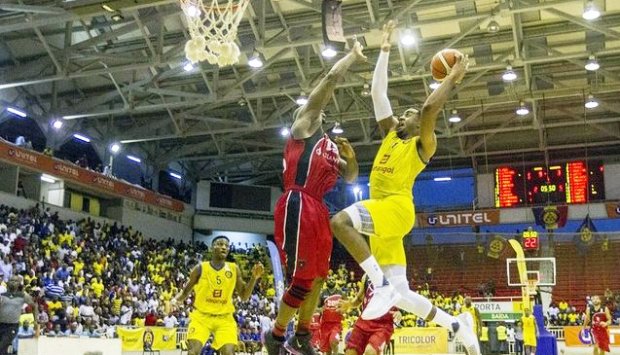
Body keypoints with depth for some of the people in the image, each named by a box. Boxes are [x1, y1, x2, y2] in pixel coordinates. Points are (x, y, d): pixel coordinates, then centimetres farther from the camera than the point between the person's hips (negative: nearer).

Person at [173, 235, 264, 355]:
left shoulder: (234, 269, 1)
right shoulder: (200, 268, -4)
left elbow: (244, 296, 3)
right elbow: (185, 292, 7)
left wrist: (254, 278, -12)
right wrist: (176, 300, -15)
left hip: (224, 318, 1)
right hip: (201, 316, -1)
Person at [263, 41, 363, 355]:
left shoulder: (330, 145, 26)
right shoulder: (304, 122, 4)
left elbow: (350, 177, 31)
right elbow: (331, 77, -4)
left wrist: (350, 156, 14)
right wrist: (353, 55, 9)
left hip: (317, 209, 9)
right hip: (298, 206, -9)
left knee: (317, 277, 13)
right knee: (301, 280, -8)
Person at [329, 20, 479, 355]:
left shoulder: (423, 144, 4)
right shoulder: (390, 135, 25)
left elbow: (429, 108, -15)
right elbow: (378, 93, 22)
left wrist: (453, 78, -4)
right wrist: (384, 49, 23)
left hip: (397, 208, -8)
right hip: (383, 213, 8)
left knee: (341, 221, -34)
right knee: (401, 295, 4)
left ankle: (383, 285, -29)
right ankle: (458, 325, 16)